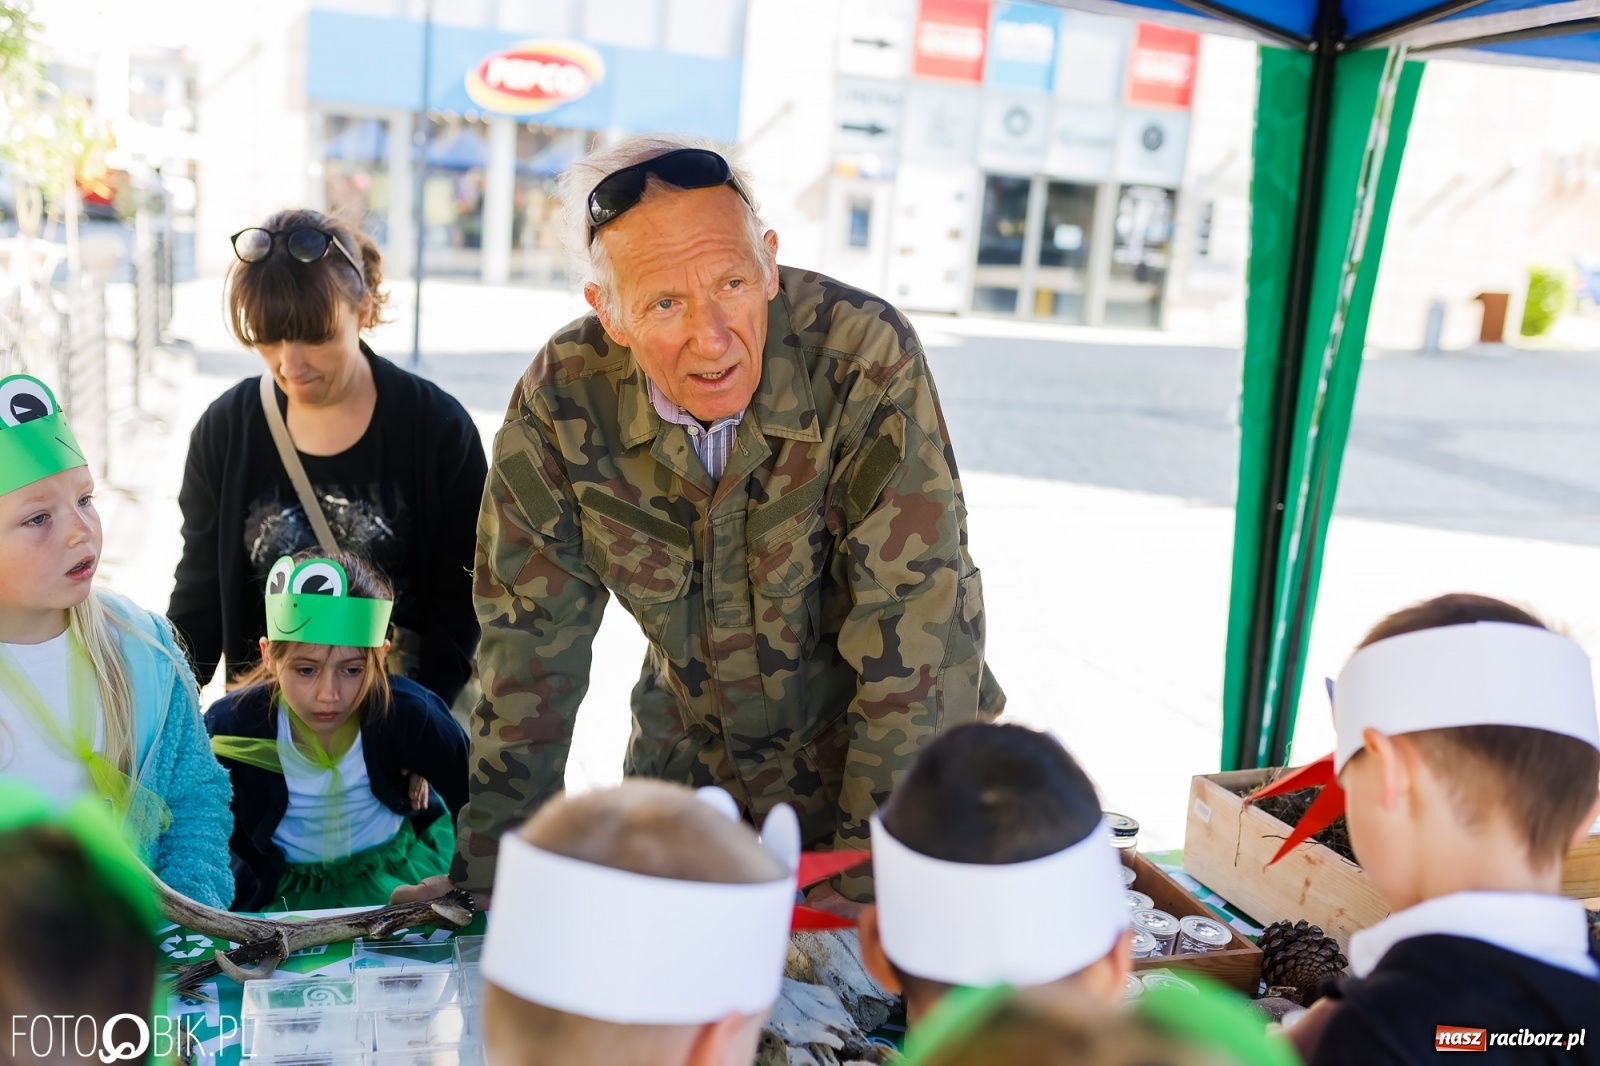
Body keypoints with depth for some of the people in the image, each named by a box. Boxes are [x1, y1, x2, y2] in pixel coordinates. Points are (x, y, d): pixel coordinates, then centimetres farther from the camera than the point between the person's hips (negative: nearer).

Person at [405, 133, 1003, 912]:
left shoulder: (866, 360, -28)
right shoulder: (563, 399, -17)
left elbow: (913, 636, -27)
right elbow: (532, 639, -8)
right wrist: (494, 870, -7)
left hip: (899, 776, -2)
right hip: (694, 769, 3)